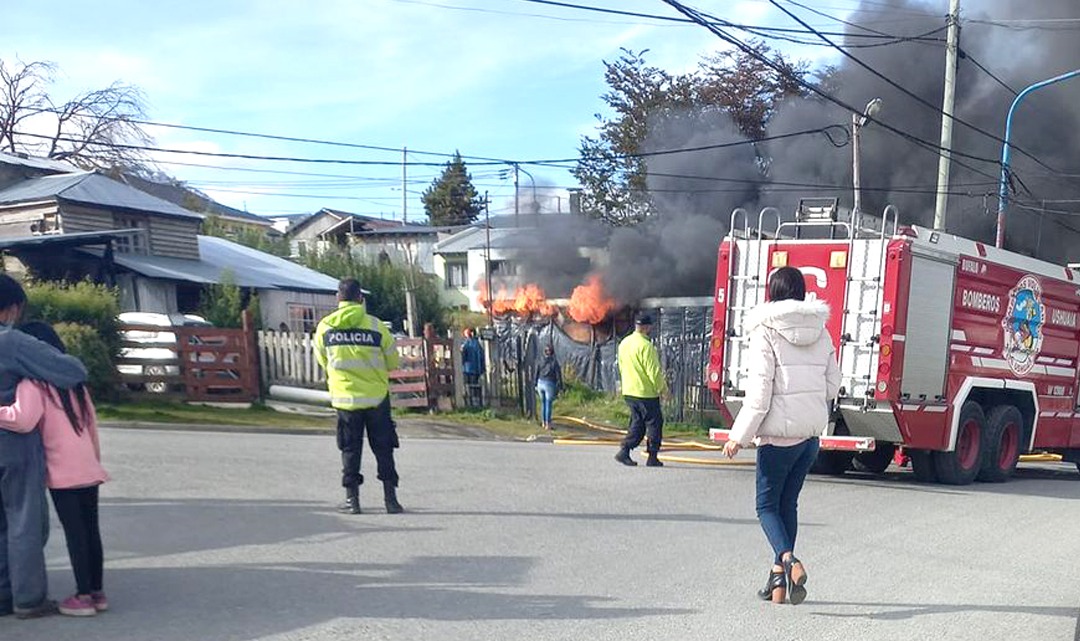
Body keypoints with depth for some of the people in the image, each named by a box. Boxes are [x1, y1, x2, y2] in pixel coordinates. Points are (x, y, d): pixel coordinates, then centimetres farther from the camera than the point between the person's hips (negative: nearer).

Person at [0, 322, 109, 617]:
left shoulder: (34, 383, -8)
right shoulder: (72, 379, 15)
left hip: (63, 471, -7)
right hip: (89, 468, 7)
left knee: (74, 532, -2)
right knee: (91, 529, 12)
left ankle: (83, 596, 3)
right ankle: (97, 592, 19)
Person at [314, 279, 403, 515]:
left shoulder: (324, 327, -4)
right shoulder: (376, 326, -10)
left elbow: (322, 360, 10)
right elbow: (393, 362, 0)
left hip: (344, 397, 1)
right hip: (377, 397, -1)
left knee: (350, 448, 12)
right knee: (383, 449, 9)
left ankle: (352, 498, 12)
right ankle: (390, 498, 10)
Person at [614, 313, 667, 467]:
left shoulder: (624, 343, 8)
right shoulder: (646, 345, -18)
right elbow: (653, 371, -17)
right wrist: (662, 388, -5)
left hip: (628, 391, 8)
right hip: (646, 392, -8)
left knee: (637, 423, 15)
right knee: (654, 422, 4)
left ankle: (624, 451, 3)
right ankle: (652, 457, 6)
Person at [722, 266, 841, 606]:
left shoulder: (766, 332, -10)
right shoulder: (821, 333, 8)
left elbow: (760, 389, -14)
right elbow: (833, 384, 10)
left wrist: (740, 436, -9)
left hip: (779, 432, -6)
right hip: (812, 431, 6)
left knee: (767, 504, 5)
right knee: (788, 503, 16)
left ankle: (789, 561, -19)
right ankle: (778, 578, 20)